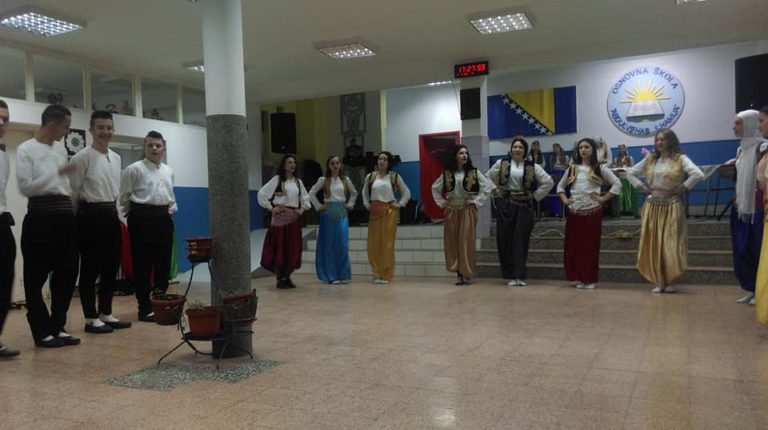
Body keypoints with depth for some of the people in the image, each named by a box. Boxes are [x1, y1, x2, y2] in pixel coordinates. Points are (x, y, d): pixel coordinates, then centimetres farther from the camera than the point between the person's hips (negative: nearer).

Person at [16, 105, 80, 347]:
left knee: (67, 272, 9)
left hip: (65, 214, 7)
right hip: (40, 216, -7)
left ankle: (58, 327, 20)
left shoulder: (61, 149, 15)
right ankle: (42, 332, 9)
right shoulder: (26, 150, -4)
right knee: (36, 276, 0)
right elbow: (25, 187, -13)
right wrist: (57, 172, -20)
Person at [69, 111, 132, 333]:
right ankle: (91, 318, 10)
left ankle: (106, 314, 21)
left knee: (111, 266, 10)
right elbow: (72, 192, -7)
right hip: (91, 215, -7)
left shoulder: (116, 158, 13)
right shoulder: (82, 157, -8)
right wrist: (76, 219, -4)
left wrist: (114, 211, 16)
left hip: (111, 214, 7)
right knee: (90, 268, 1)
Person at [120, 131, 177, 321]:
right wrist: (135, 213, 3)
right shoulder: (134, 169, -6)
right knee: (143, 265, -1)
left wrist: (172, 207, 12)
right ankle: (145, 309, 7)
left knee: (164, 263, 8)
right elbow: (123, 196, -4)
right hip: (142, 219, -6)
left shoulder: (168, 171, 13)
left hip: (164, 219, 6)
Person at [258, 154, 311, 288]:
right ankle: (279, 279, 5)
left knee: (293, 248, 4)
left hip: (294, 217, 5)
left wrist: (302, 209, 8)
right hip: (280, 216, -5)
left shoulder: (298, 181, 12)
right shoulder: (277, 179, -1)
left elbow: (305, 197, 22)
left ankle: (287, 277, 15)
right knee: (280, 247, -3)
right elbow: (262, 193, -5)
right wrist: (270, 208, -7)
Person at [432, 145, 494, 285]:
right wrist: (442, 202, 7)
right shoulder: (447, 174, 5)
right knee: (452, 241, 2)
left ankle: (466, 273, 4)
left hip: (467, 209, -2)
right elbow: (435, 188, 16)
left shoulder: (474, 172, -1)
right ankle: (458, 273, 11)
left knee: (466, 241, -4)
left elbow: (488, 187, -3)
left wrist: (477, 202, -6)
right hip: (451, 210, 2)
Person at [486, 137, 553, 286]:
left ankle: (520, 275, 6)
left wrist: (535, 195, -1)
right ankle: (510, 275, 10)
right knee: (506, 240, 1)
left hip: (524, 206, 0)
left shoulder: (532, 167, 3)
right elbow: (487, 178, 13)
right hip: (505, 205, 0)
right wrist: (496, 191, 4)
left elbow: (549, 182, 3)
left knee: (521, 240, 0)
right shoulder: (501, 164, 4)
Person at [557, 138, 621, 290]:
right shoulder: (572, 169, 12)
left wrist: (603, 198, -10)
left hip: (592, 211, -3)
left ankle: (591, 279, 8)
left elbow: (617, 184, -4)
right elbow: (560, 186, 19)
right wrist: (565, 200, 4)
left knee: (590, 245, -1)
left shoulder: (600, 168, 2)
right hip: (574, 211, 4)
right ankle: (580, 278, 15)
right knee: (575, 245, 4)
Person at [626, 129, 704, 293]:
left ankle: (668, 281, 10)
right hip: (652, 206, 4)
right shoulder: (650, 160, 8)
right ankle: (659, 281, 13)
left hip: (671, 206, -3)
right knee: (653, 244, 3)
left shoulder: (680, 159, -4)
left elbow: (698, 174, -17)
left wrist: (682, 188, -13)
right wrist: (642, 187, 5)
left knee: (670, 244, -2)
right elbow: (630, 173, 16)